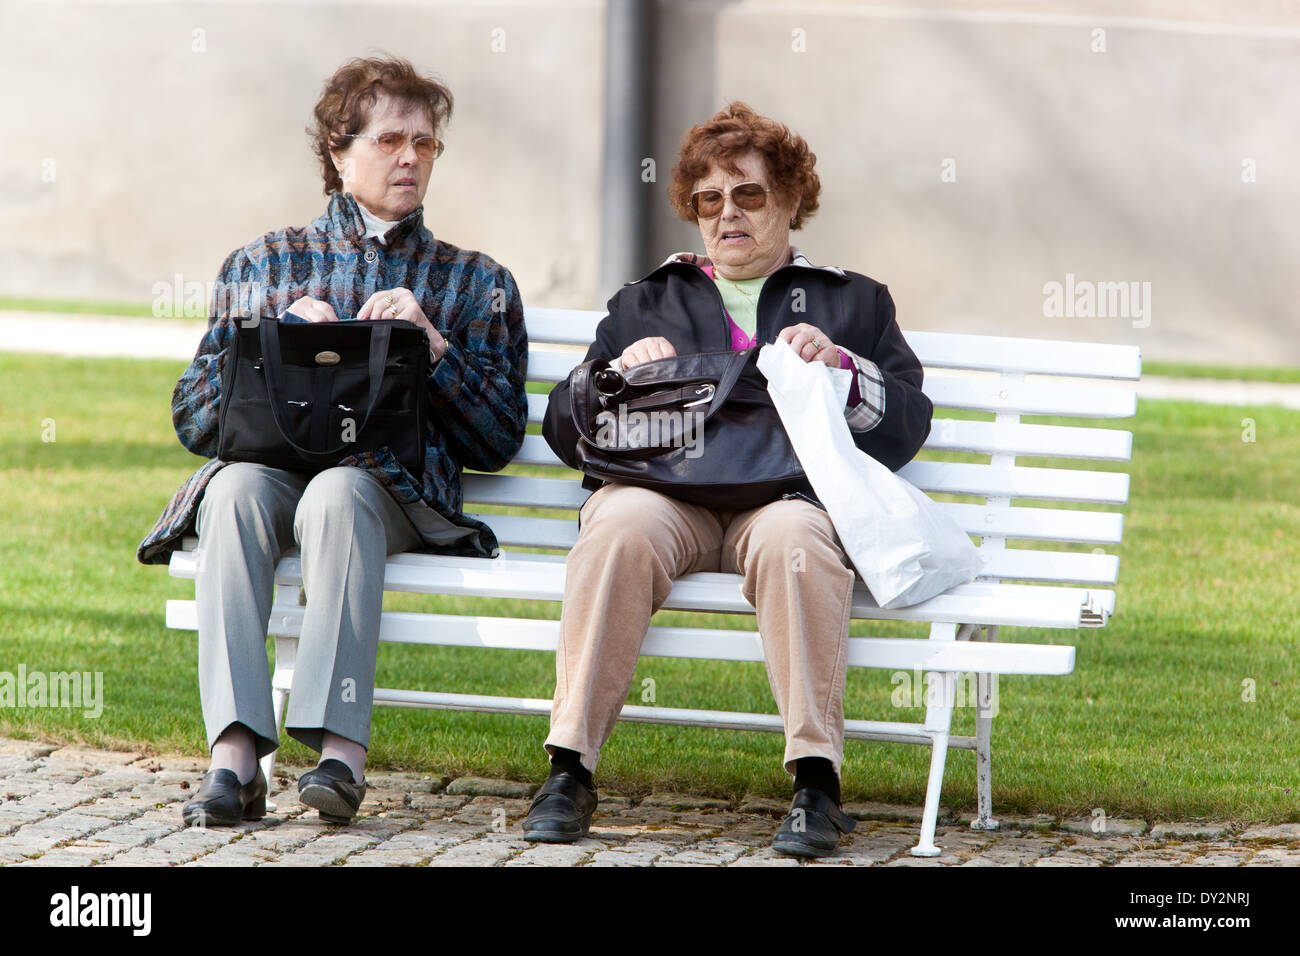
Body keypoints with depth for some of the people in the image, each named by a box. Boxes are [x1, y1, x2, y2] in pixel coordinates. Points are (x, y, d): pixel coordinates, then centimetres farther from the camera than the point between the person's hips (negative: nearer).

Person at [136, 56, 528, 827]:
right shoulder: (266, 264, 23)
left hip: (396, 484, -1)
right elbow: (193, 417, 15)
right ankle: (235, 752, -45)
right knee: (238, 485, -35)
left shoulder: (476, 284, 21)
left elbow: (497, 442, 11)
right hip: (269, 465, 1)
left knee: (338, 491, -37)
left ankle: (340, 749, -47)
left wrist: (428, 344, -2)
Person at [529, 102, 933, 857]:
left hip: (789, 489, -1)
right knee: (623, 521, -36)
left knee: (793, 534, -39)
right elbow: (563, 427, 23)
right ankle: (570, 768, -38)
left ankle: (817, 781, -39)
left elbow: (906, 428, 15)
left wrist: (840, 367, -3)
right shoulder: (647, 302, 34)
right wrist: (620, 372, 4)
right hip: (663, 486, 1)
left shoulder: (854, 302, 29)